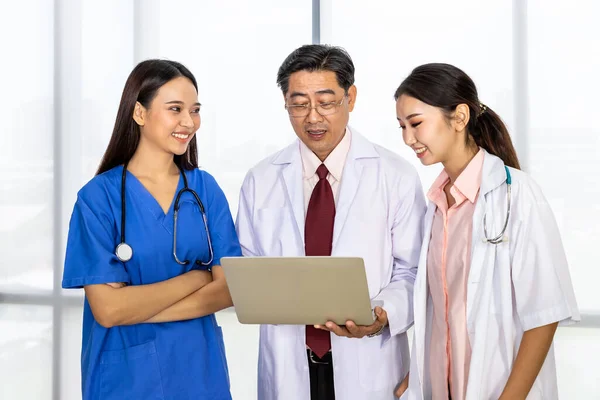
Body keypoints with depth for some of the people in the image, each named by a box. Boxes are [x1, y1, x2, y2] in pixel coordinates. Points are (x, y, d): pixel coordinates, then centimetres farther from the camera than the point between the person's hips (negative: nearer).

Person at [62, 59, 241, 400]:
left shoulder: (205, 188, 0)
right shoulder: (99, 196, -10)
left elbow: (229, 288, -7)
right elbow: (108, 309, -16)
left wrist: (139, 308, -16)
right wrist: (194, 278, -11)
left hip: (200, 370, 3)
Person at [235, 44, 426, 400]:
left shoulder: (397, 176, -2)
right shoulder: (260, 181, 3)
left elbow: (412, 272, -3)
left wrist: (383, 315, -22)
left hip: (370, 363, -1)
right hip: (287, 365, 2)